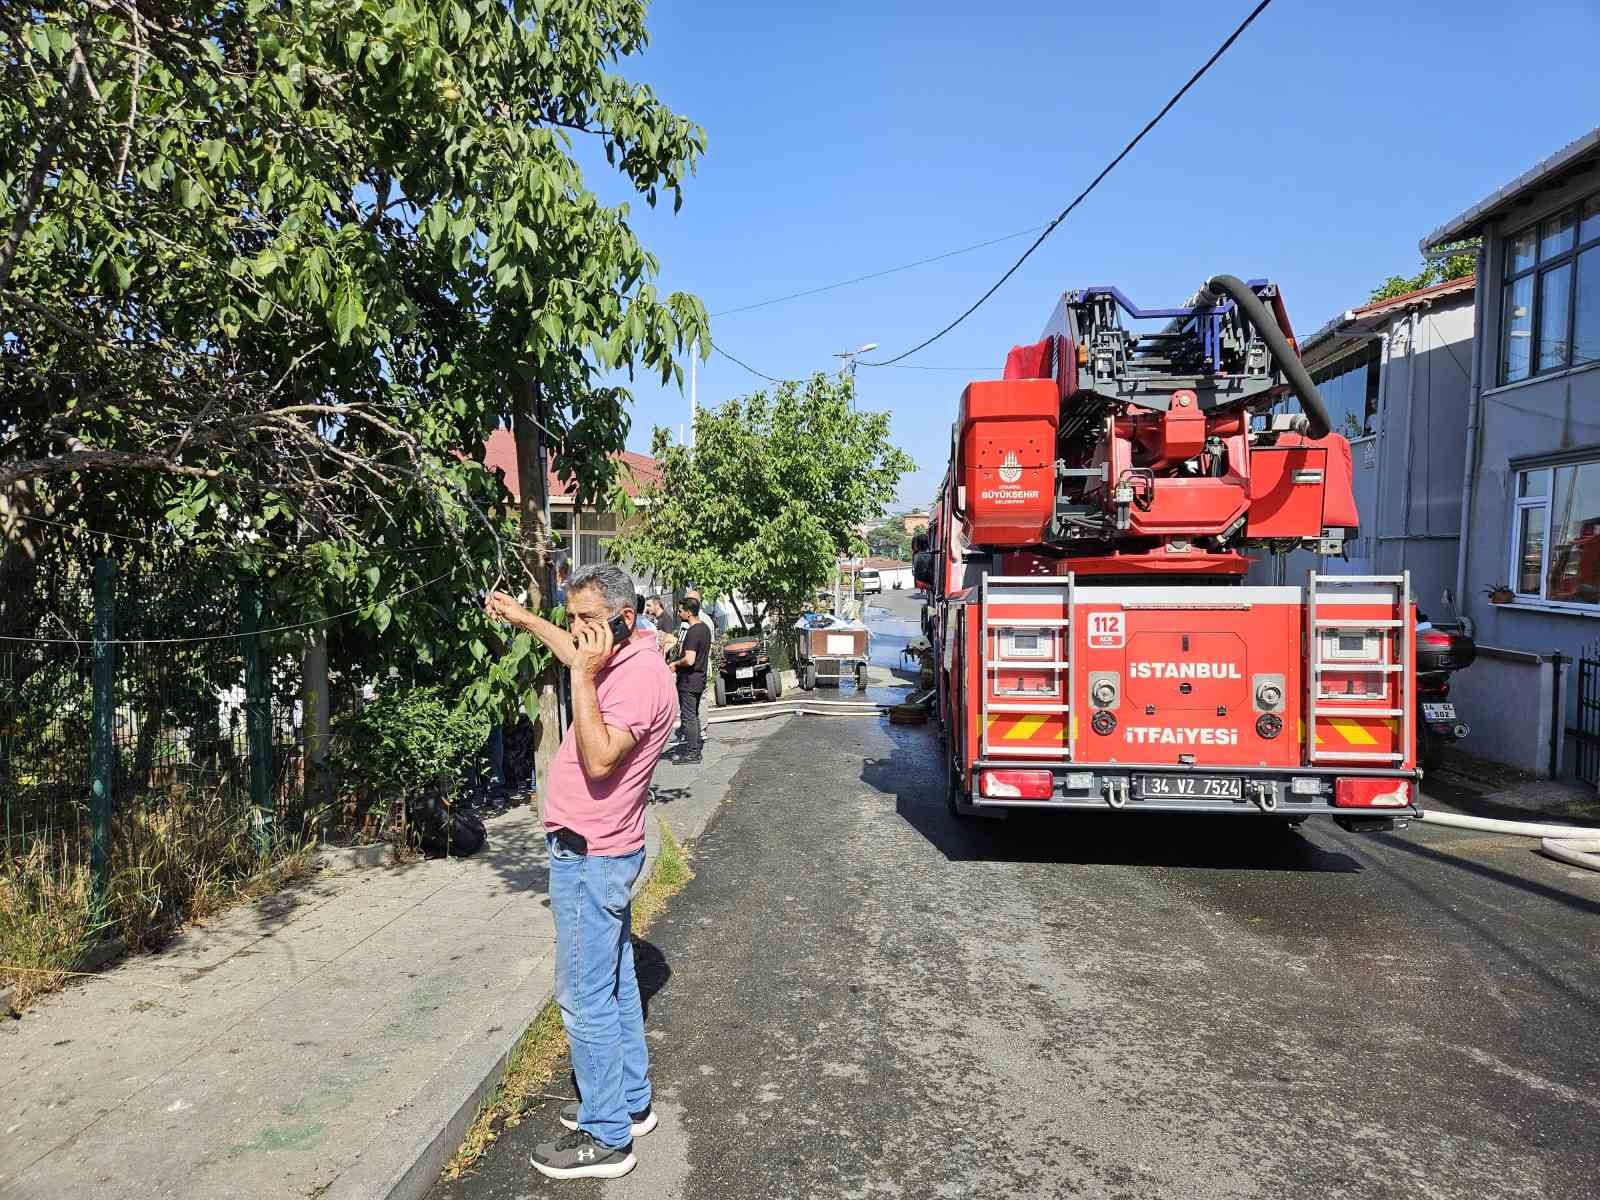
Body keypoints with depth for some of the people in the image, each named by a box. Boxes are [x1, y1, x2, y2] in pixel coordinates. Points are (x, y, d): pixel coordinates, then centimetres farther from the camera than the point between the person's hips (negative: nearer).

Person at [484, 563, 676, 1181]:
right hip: (602, 852, 10)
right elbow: (580, 656, 30)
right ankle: (630, 1103, 33)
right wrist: (528, 620, 33)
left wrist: (584, 676, -30)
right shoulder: (624, 661, 7)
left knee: (585, 997, -1)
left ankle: (606, 1138, 10)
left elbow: (599, 760, -33)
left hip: (590, 857, -10)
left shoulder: (640, 677, -24)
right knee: (616, 984, 19)